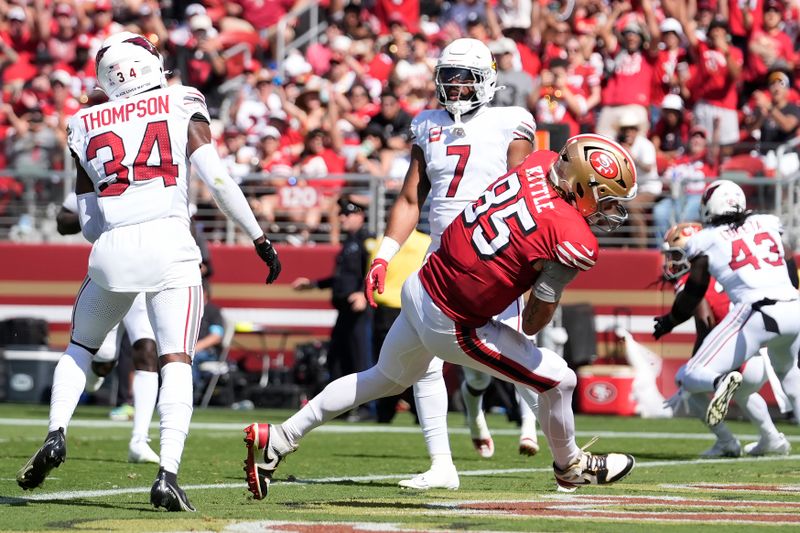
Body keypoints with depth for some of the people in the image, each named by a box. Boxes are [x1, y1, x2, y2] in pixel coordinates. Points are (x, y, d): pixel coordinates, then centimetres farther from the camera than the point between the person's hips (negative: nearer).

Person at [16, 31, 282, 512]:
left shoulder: (87, 126, 15)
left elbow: (88, 222, 15)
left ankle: (56, 434, 7)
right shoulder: (182, 107, 8)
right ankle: (168, 473, -19)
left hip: (111, 248, 3)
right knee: (176, 362, -3)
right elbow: (217, 179, -1)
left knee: (80, 346, 25)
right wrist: (259, 237, 5)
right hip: (168, 242, -2)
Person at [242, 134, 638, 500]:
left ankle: (277, 438, 34)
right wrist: (526, 331, 6)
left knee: (386, 378, 31)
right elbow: (539, 312, -14)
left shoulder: (540, 162, -5)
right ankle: (571, 467, 36)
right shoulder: (575, 242, -24)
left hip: (419, 287, 7)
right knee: (559, 381, 10)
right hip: (452, 327, -7)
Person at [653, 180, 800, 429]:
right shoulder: (767, 224, 18)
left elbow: (692, 295, 13)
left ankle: (720, 381, -33)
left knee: (689, 378, 1)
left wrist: (669, 321, 31)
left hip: (758, 313, -5)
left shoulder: (708, 242, 8)